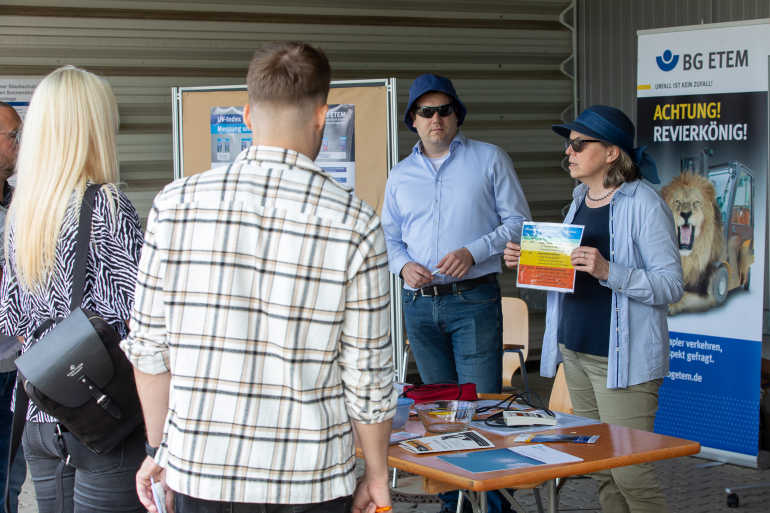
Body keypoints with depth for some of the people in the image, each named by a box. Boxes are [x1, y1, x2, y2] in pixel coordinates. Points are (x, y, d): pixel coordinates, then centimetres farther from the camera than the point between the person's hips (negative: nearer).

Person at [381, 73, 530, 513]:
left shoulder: (490, 159, 3)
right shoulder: (401, 175, 14)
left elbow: (518, 222, 0)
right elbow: (390, 237, 17)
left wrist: (474, 252, -15)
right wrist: (404, 265, -5)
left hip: (473, 300, -4)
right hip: (420, 303, 5)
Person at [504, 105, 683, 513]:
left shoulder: (642, 204, -12)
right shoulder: (581, 200, 13)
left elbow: (670, 285, -17)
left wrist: (608, 271, -28)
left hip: (621, 358, -8)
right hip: (576, 352, 8)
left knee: (630, 475, -8)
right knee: (601, 471, 13)